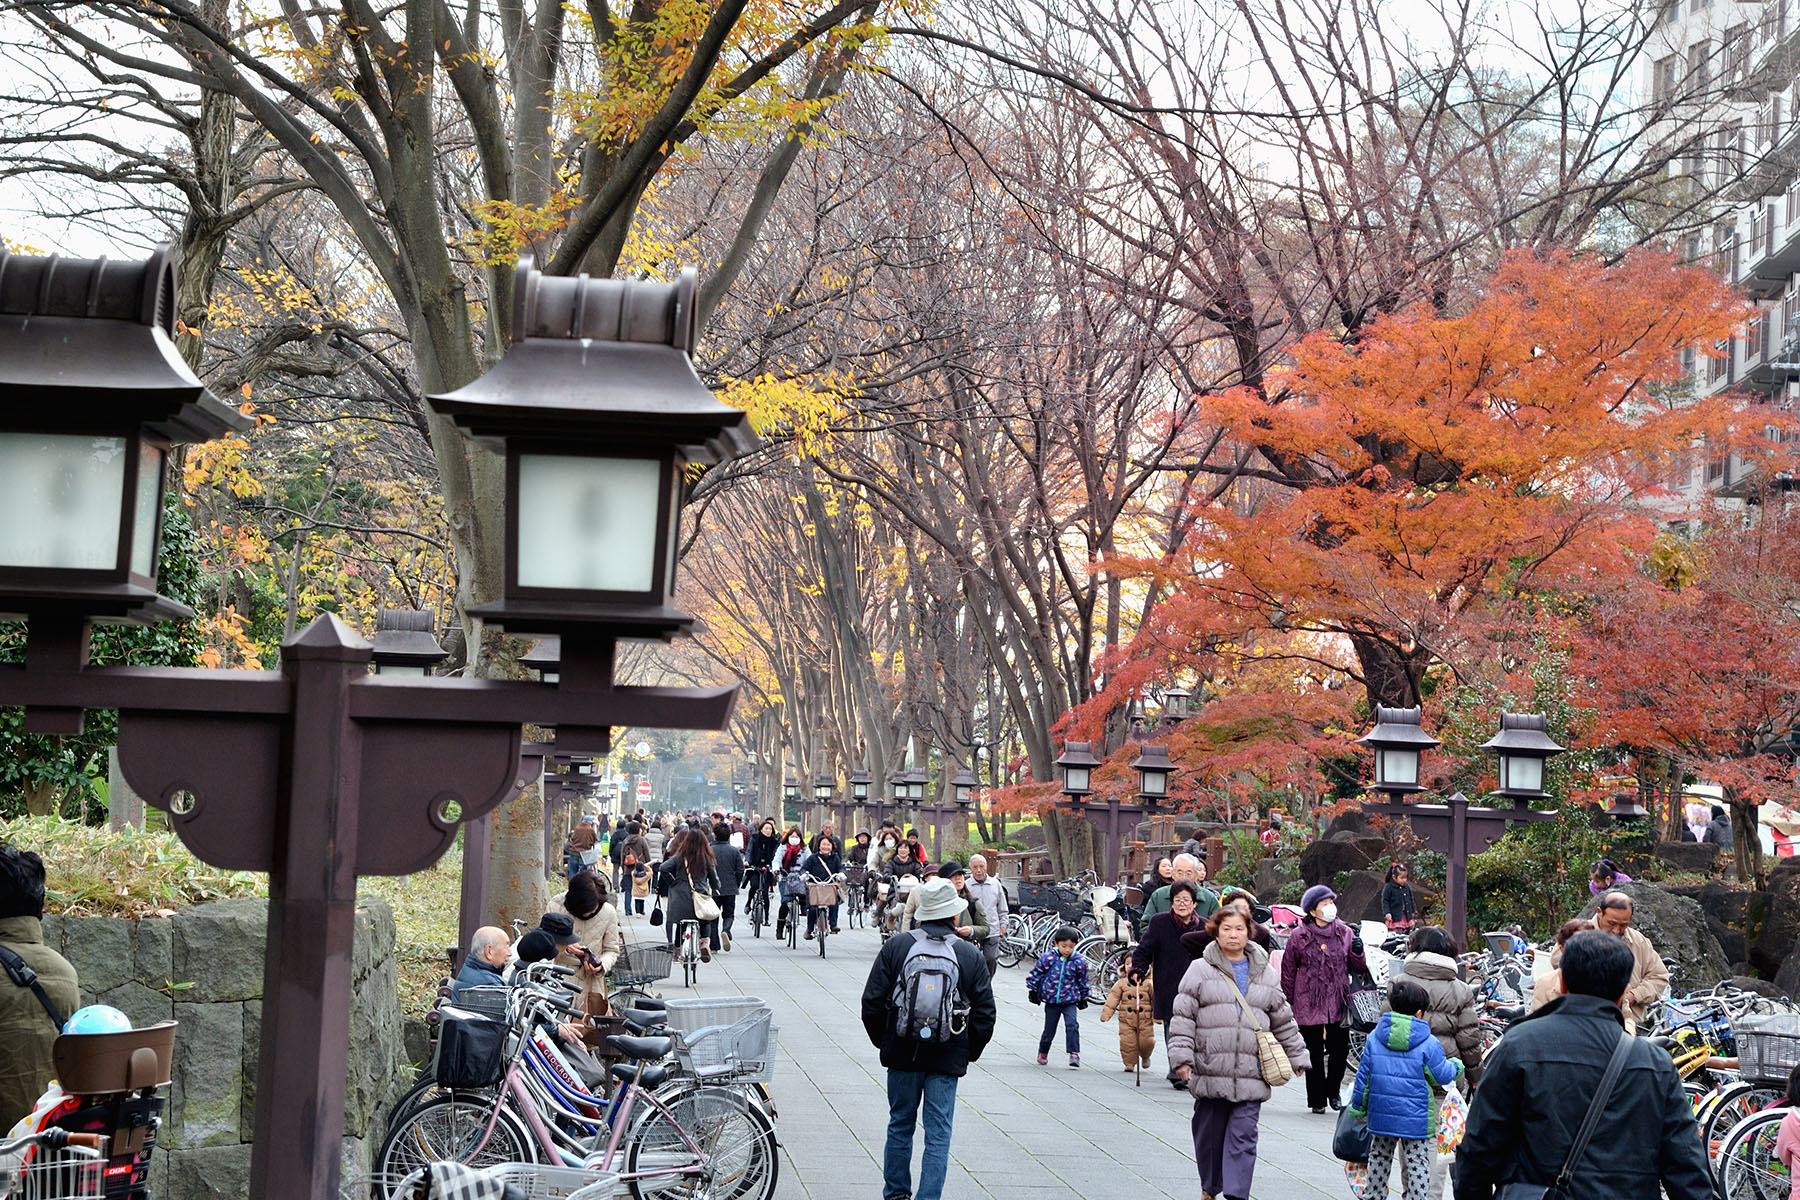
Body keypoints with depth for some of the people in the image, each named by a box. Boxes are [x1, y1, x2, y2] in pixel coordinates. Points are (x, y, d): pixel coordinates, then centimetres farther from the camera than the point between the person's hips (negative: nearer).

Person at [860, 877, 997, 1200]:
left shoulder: (895, 948, -3)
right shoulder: (971, 956, -3)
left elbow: (872, 1003, -2)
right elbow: (985, 1013, 0)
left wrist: (883, 1041, 12)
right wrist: (970, 1052, 13)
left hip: (902, 1053, 1)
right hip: (948, 1060, -1)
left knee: (900, 1125, 17)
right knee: (938, 1134, 3)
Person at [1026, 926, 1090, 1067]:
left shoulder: (1078, 962, -7)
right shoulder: (1047, 958, -10)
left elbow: (1083, 981, 7)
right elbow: (1035, 975, 3)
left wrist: (1083, 998, 13)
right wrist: (1032, 991, 6)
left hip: (1070, 1001, 0)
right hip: (1051, 1001, 0)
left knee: (1072, 1025, -21)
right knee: (1049, 1030, 9)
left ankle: (1074, 1054, -20)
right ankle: (1043, 1053, 33)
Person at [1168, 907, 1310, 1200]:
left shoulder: (1264, 975, 12)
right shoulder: (1200, 970, 4)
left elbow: (1283, 1020, 21)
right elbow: (1183, 1016, 1)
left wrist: (1297, 1056, 22)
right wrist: (1181, 1056, -8)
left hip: (1251, 1074, 1)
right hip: (1210, 1073, -1)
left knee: (1243, 1137, -8)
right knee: (1209, 1136, 10)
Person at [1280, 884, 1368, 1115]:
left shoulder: (1344, 933, 6)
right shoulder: (1299, 937, -2)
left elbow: (1358, 967, 13)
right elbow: (1288, 972, 5)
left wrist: (1358, 953, -8)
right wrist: (1288, 1002, 4)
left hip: (1338, 1003, 3)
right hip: (1309, 1005, -3)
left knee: (1340, 1050, 3)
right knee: (1315, 1053, 1)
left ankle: (1333, 1091, 26)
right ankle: (1317, 1099, 12)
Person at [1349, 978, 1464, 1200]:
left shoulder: (1375, 1038, -1)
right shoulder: (1428, 1044, -12)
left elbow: (1364, 1075, 4)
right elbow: (1442, 1076, -3)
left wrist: (1358, 1107, 14)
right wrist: (1455, 1066, 19)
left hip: (1381, 1113, 4)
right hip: (1416, 1117, -4)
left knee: (1379, 1158, 17)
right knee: (1418, 1163, 3)